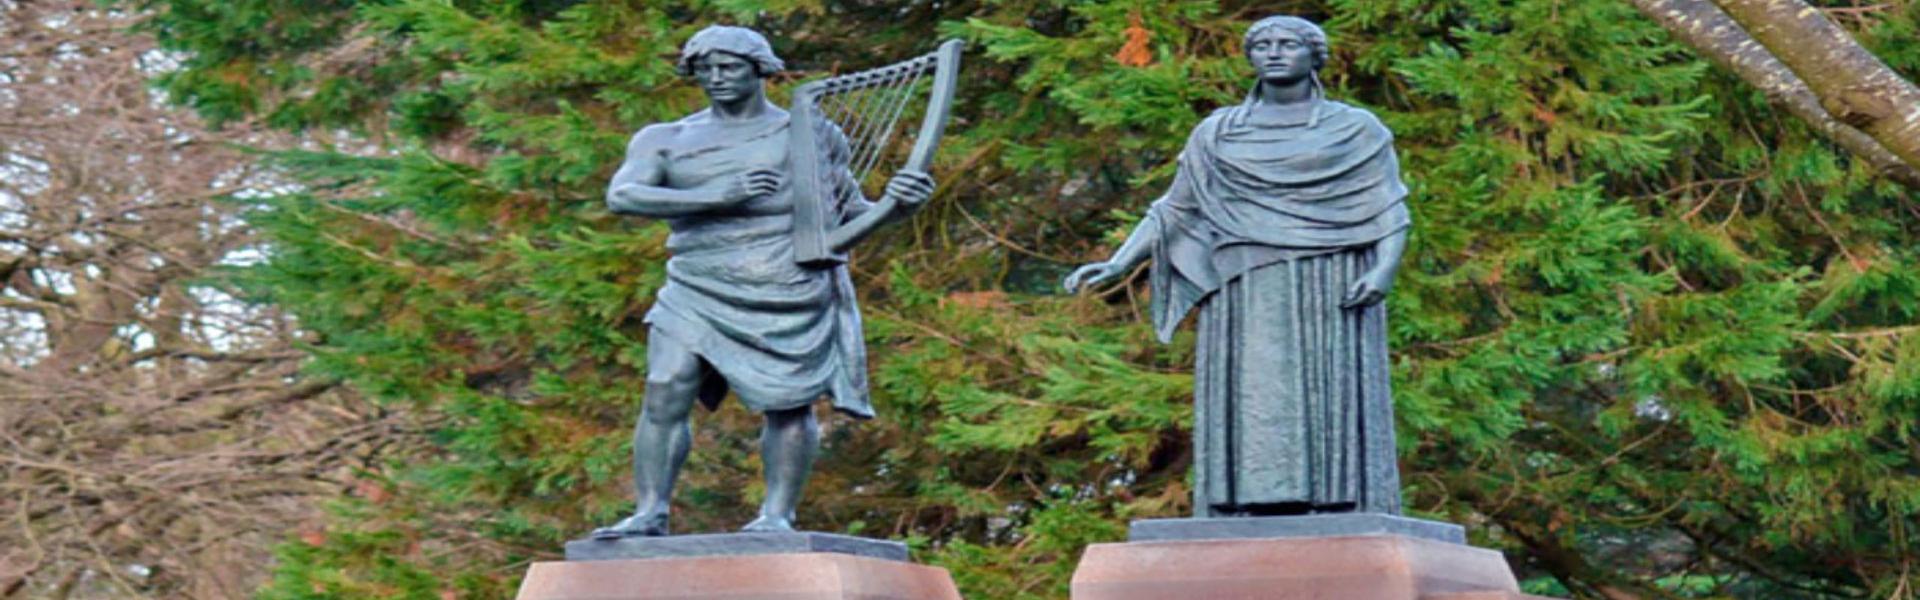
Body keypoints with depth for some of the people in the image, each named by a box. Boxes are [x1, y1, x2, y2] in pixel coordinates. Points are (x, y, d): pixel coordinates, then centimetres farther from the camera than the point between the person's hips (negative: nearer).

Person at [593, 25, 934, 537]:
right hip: (699, 296, 1)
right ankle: (649, 515, -6)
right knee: (664, 397, -10)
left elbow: (850, 214, 13)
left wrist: (895, 204, -11)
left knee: (789, 408, -2)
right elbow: (622, 196, -8)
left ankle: (777, 516, 8)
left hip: (791, 299, -1)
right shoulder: (666, 141, 9)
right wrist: (718, 196, -18)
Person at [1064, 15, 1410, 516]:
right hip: (1247, 306, 2)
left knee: (1333, 420, -10)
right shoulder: (1217, 134, 15)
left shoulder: (1358, 131, 9)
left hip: (1332, 303, -2)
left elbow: (1391, 212, 2)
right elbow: (1173, 213, 13)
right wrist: (1116, 266, 0)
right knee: (1251, 419, -8)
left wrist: (1384, 270, -17)